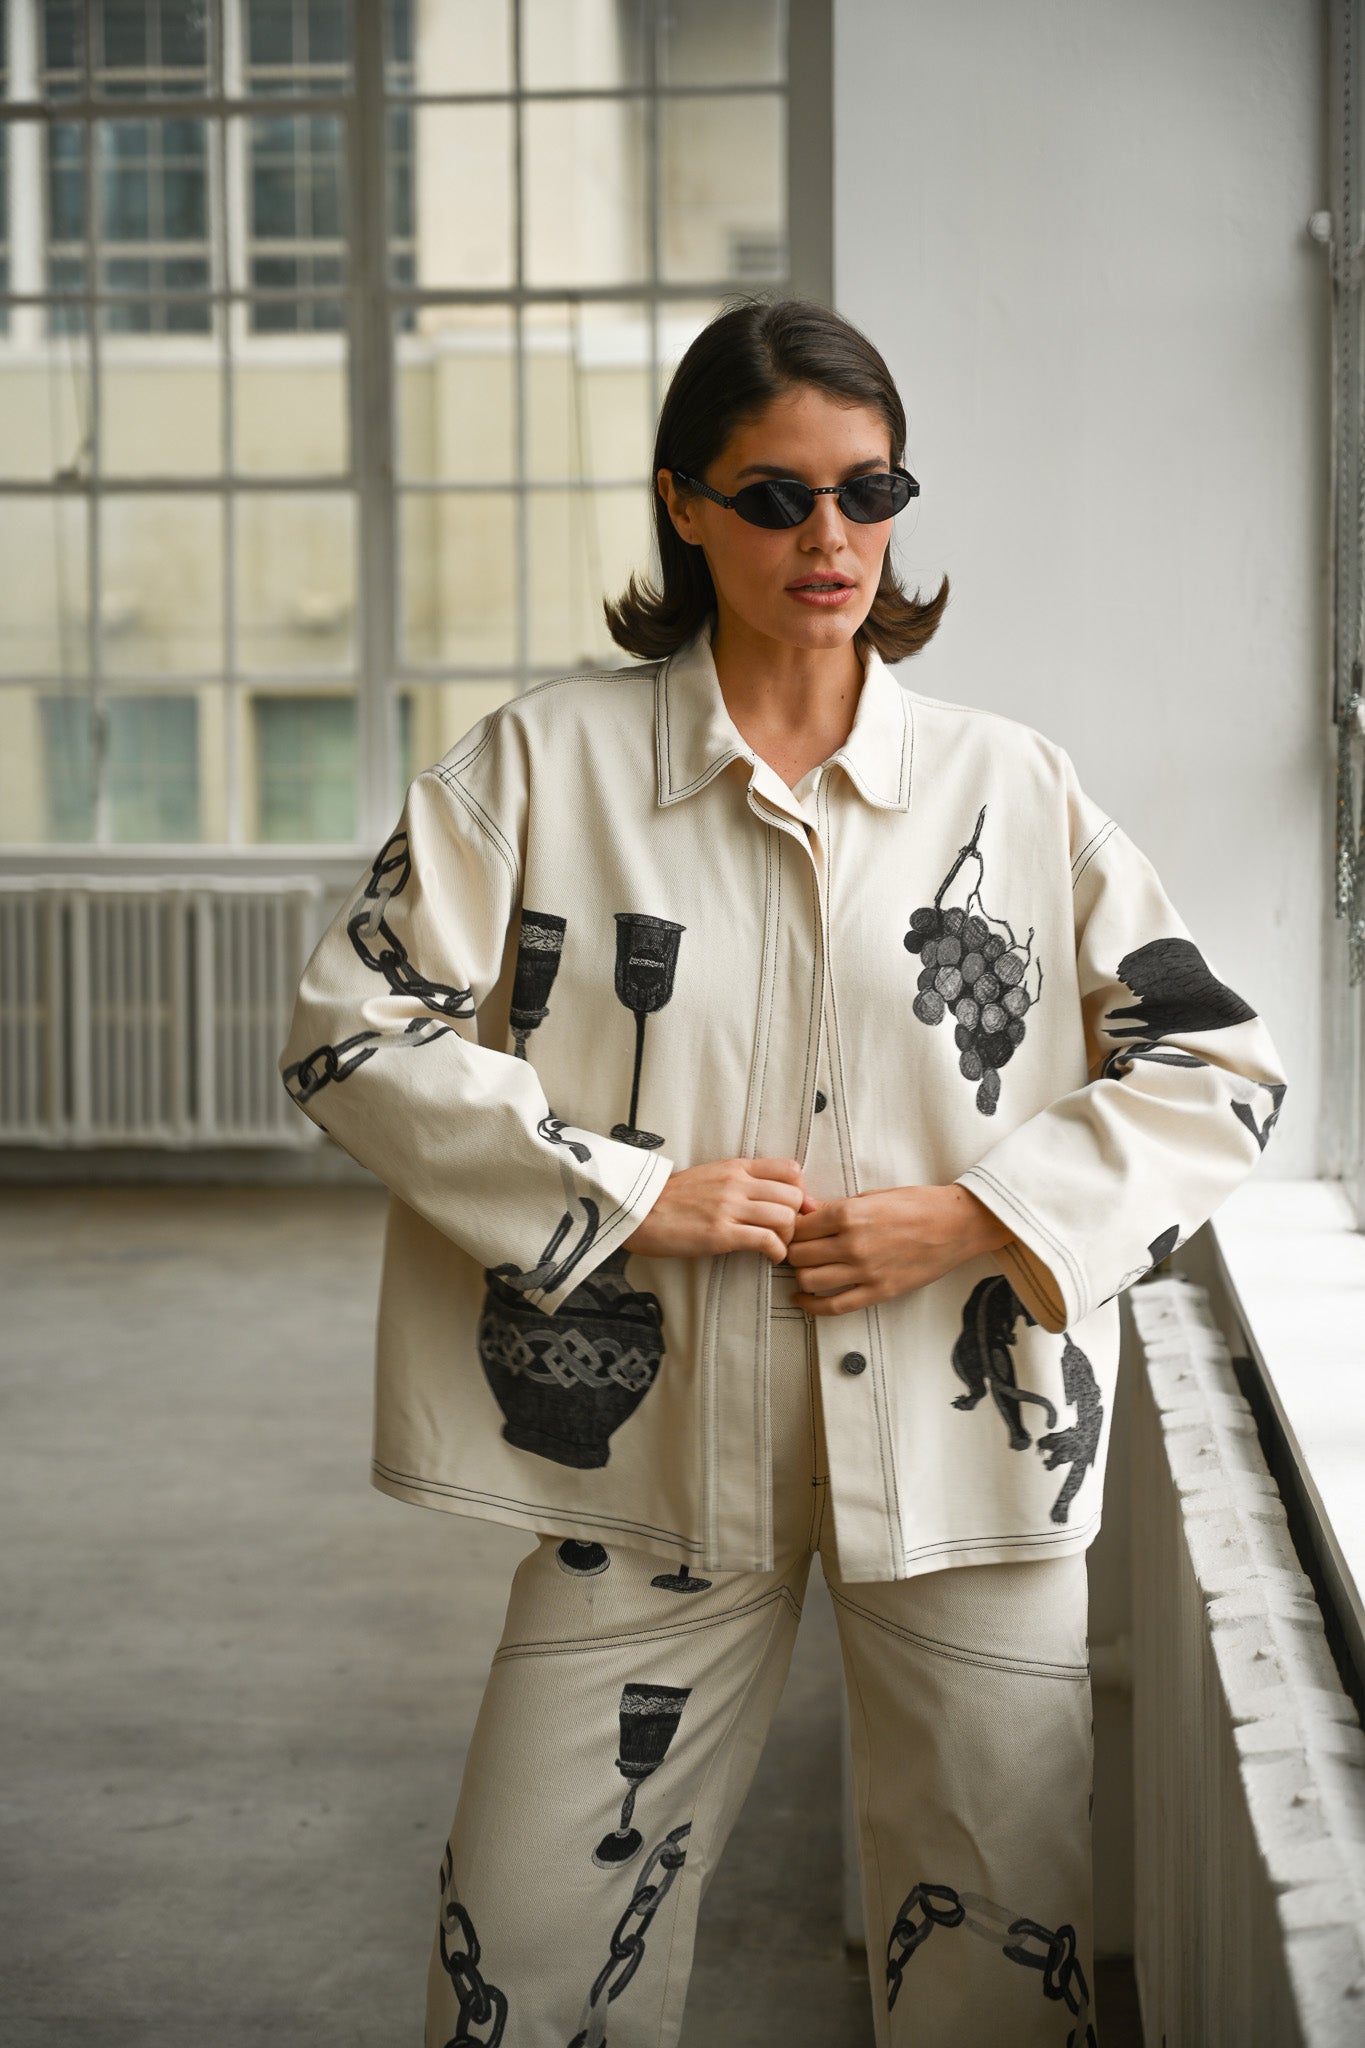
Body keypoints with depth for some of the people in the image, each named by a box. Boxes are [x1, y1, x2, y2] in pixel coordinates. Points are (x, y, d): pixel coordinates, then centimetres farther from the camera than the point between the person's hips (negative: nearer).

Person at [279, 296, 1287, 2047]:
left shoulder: (1017, 791, 5)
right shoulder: (547, 763, 2)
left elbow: (1219, 1071, 7)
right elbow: (351, 1028, -2)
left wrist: (980, 1217, -8)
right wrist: (631, 1193, -10)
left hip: (964, 1432, 1)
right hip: (653, 1442, 0)